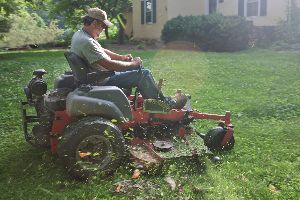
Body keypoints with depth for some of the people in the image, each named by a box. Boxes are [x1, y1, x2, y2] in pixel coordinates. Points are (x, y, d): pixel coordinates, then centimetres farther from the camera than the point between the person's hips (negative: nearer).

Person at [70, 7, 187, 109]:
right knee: (143, 74, -11)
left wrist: (121, 57, 7)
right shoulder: (86, 42, -27)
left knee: (139, 68, 15)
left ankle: (154, 93, 21)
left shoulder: (79, 34, 6)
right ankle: (166, 105, 3)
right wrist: (133, 64, -17)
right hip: (102, 82, -10)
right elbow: (109, 65, -29)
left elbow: (101, 51, 18)